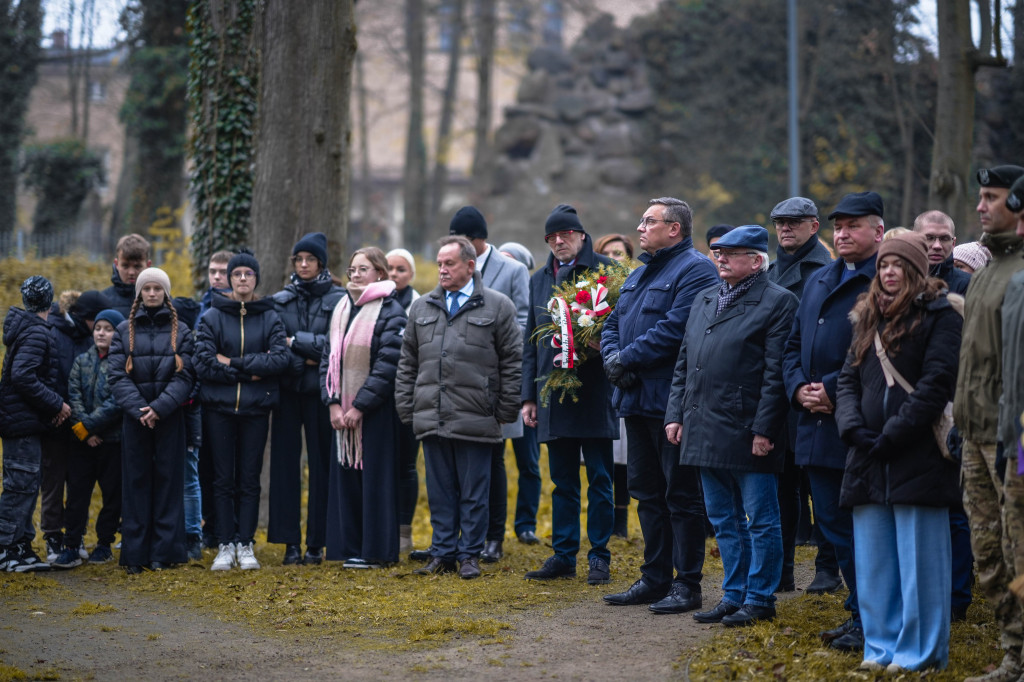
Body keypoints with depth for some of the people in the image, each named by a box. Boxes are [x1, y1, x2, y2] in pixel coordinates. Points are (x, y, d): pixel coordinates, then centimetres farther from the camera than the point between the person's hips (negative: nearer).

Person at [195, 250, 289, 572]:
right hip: (219, 408, 0)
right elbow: (203, 363, -8)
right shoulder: (212, 317, 3)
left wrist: (234, 362, -13)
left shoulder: (270, 318, 5)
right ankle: (225, 546, 5)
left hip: (256, 409, 0)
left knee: (249, 479, 3)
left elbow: (280, 359, -9)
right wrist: (250, 374, -11)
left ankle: (245, 545, 7)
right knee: (223, 479, 2)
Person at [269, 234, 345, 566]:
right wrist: (303, 360, -13)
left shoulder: (339, 299, 0)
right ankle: (290, 542, 4)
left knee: (321, 464, 0)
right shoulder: (280, 301, 9)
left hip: (321, 392, -2)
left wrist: (295, 342, -8)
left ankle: (316, 542, 5)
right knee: (286, 463, 1)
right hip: (287, 391, 3)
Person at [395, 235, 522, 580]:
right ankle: (443, 554, 17)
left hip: (475, 420, -4)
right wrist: (406, 408, 10)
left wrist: (505, 411, -3)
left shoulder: (497, 306, 2)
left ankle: (470, 555, 11)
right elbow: (407, 363, 17)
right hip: (430, 419, 4)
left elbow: (513, 361, 1)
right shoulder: (421, 308, 14)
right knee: (440, 490, 9)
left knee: (473, 493, 2)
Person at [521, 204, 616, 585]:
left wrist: (594, 344, -22)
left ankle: (599, 557, 7)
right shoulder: (539, 280, 15)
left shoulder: (604, 271, -2)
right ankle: (563, 555, 16)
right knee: (562, 481, 10)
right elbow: (530, 342, 16)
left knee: (599, 479, 1)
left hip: (594, 393, -5)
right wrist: (528, 395, 11)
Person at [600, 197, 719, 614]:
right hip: (636, 399, 10)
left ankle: (687, 585, 2)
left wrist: (627, 358, -16)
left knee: (681, 496, -3)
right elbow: (613, 324, 19)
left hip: (672, 402, -9)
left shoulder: (694, 270, -11)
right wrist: (612, 357, -3)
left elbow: (675, 328, -22)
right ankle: (655, 578, 22)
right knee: (647, 492, 14)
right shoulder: (639, 275, 20)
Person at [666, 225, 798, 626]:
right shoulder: (704, 300, 17)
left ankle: (759, 599, 9)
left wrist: (764, 429, -17)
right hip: (707, 434, 8)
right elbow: (684, 362, 20)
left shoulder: (777, 303, -7)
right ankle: (734, 594, 22)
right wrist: (675, 413, 11)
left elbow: (776, 373, -13)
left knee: (761, 521, 2)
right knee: (724, 521, 14)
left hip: (748, 435, -8)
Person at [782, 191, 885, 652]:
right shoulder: (818, 281, 17)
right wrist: (799, 388, 2)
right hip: (817, 425, 8)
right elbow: (793, 345, 21)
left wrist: (834, 390, -17)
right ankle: (861, 612, 22)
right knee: (833, 524, 12)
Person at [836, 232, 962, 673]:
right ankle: (881, 645, 17)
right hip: (870, 457, 7)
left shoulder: (940, 315, -3)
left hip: (918, 456, -7)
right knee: (874, 559, 9)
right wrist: (853, 427, -4)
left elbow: (937, 383, -12)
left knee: (918, 560, -3)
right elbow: (848, 379, 14)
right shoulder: (869, 318, 17)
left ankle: (920, 651, 4)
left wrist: (892, 434, -15)